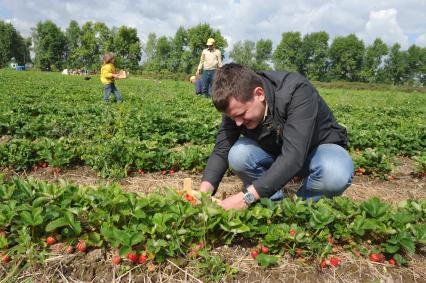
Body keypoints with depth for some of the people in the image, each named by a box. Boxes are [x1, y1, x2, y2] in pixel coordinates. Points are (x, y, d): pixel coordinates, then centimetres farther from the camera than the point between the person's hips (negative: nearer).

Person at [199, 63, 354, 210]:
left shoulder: (297, 91, -35)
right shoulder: (236, 106, -19)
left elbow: (293, 156, -43)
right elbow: (221, 151, -17)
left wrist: (246, 197, -48)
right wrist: (204, 191, -35)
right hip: (274, 150, 4)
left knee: (336, 174, -37)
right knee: (238, 155, -26)